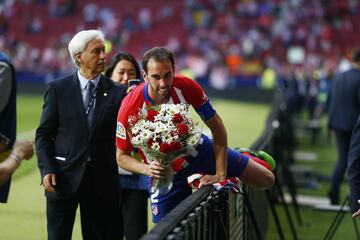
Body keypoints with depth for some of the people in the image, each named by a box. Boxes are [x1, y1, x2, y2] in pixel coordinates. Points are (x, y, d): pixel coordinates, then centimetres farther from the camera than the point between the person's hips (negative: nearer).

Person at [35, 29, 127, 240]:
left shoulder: (117, 92, 5)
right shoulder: (58, 89, 2)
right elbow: (44, 134, 2)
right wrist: (47, 169, -8)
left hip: (102, 180, 1)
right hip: (63, 177, -1)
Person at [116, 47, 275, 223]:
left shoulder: (186, 86, -26)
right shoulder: (130, 107, -30)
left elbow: (216, 127, -16)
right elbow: (122, 156, -17)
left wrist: (221, 174, -20)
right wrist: (148, 169, -37)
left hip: (197, 148, 2)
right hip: (163, 169, -2)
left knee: (266, 180, 4)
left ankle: (245, 156, 37)